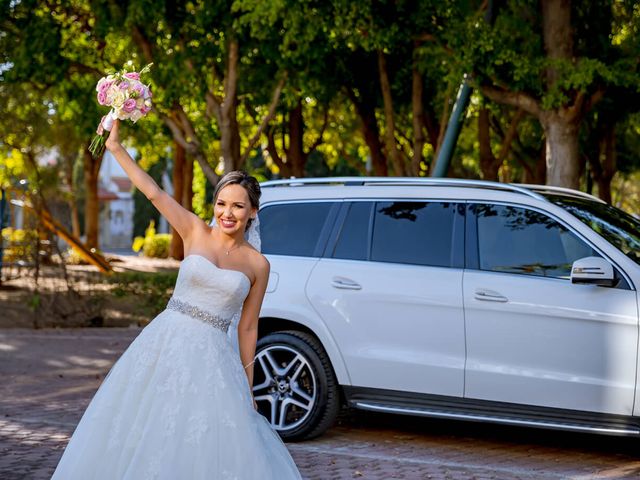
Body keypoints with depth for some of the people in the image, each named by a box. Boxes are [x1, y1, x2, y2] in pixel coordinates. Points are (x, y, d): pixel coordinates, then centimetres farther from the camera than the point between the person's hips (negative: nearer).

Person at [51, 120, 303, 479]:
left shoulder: (258, 265, 1)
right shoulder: (196, 232, 2)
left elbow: (248, 328, 6)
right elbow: (154, 192, -7)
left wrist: (247, 388, 7)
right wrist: (116, 147, -16)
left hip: (211, 356, -1)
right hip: (164, 344, 1)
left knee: (211, 449, -3)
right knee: (143, 440, 5)